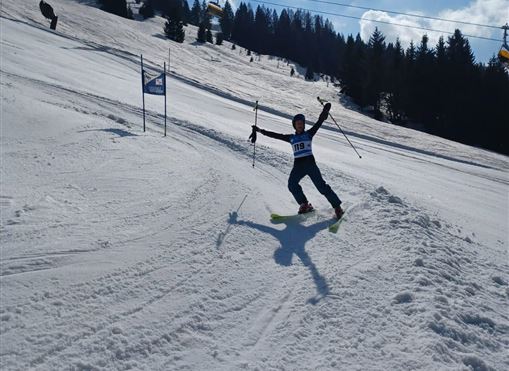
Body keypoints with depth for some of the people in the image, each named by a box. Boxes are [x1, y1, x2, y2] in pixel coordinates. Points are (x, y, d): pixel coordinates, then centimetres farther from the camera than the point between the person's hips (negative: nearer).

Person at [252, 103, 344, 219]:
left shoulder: (309, 134, 10)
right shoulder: (291, 137, 16)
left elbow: (319, 123, 1)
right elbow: (275, 135, 19)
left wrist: (325, 111, -12)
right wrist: (260, 131, 20)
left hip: (310, 163, -3)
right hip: (298, 165, 3)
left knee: (321, 185, -10)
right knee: (292, 184, -17)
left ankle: (337, 207, -6)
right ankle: (304, 204, -4)